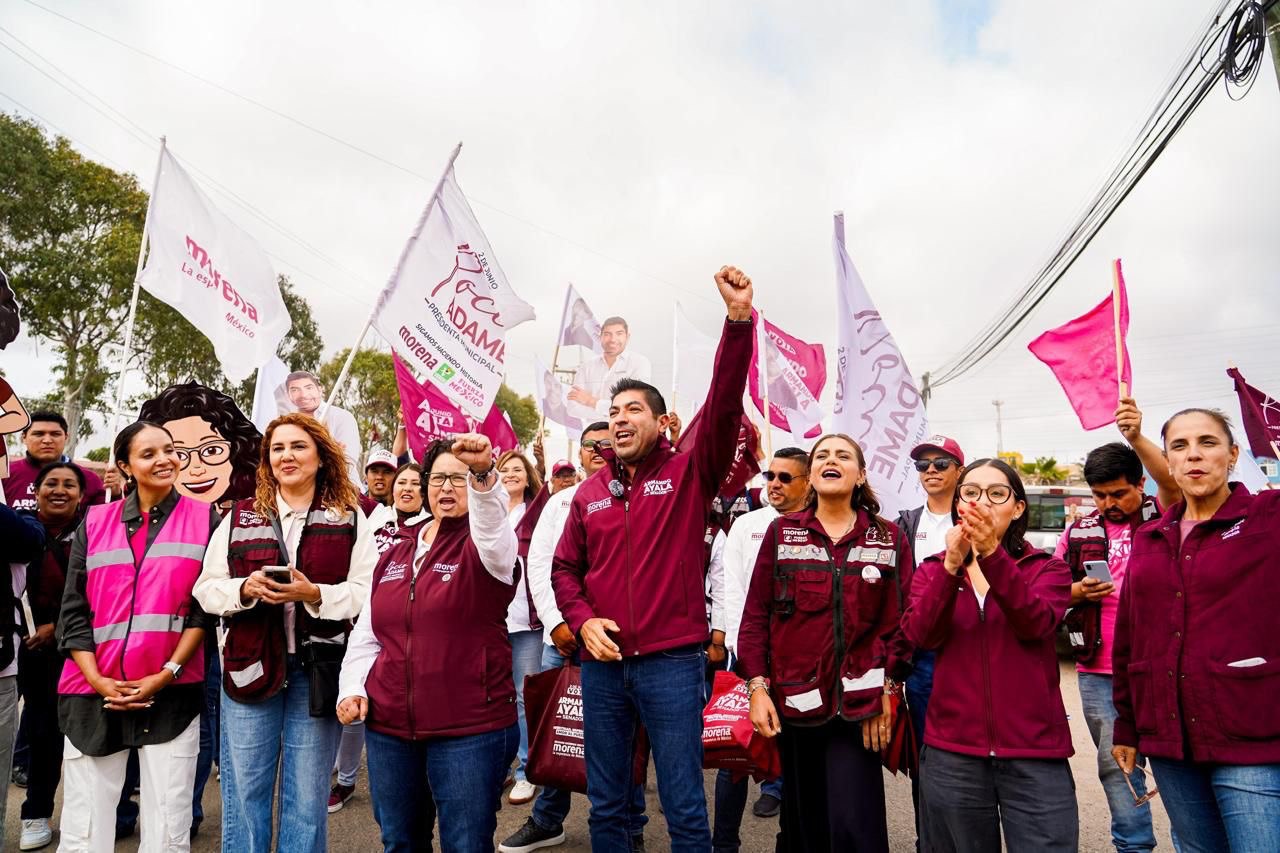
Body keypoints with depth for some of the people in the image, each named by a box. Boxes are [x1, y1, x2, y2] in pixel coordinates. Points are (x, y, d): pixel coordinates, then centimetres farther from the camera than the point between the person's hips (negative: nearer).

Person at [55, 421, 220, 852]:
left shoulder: (204, 518, 3)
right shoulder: (94, 522, 7)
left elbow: (206, 607, -1)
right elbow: (73, 612, 4)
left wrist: (167, 674, -9)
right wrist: (97, 681, -7)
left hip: (172, 693, -1)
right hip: (94, 693, 2)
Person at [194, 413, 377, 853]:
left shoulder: (350, 520, 0)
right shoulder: (240, 517, 7)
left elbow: (367, 593, -6)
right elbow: (206, 589, 6)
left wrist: (315, 594, -21)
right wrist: (245, 588, -14)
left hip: (317, 672, -1)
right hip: (251, 667, 2)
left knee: (307, 799, 11)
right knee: (243, 796, 11)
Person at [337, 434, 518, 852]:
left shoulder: (485, 546, -5)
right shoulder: (394, 554, 11)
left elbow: (493, 522, -30)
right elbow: (367, 633, 17)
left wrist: (483, 474, -48)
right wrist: (351, 687, 4)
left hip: (470, 727, -5)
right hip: (388, 725, 5)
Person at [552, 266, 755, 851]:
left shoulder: (689, 473, -2)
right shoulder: (589, 493, 9)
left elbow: (724, 406, -16)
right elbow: (565, 568, 13)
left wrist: (739, 319, -26)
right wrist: (582, 621, -5)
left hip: (672, 662, -3)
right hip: (602, 663, 4)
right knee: (606, 806, 17)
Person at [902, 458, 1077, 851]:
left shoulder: (1047, 567, 3)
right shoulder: (932, 569, 6)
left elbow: (1036, 623, -18)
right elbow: (921, 634, -13)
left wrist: (993, 555, -32)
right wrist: (951, 565, -27)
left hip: (1034, 751, -1)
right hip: (952, 752, 1)